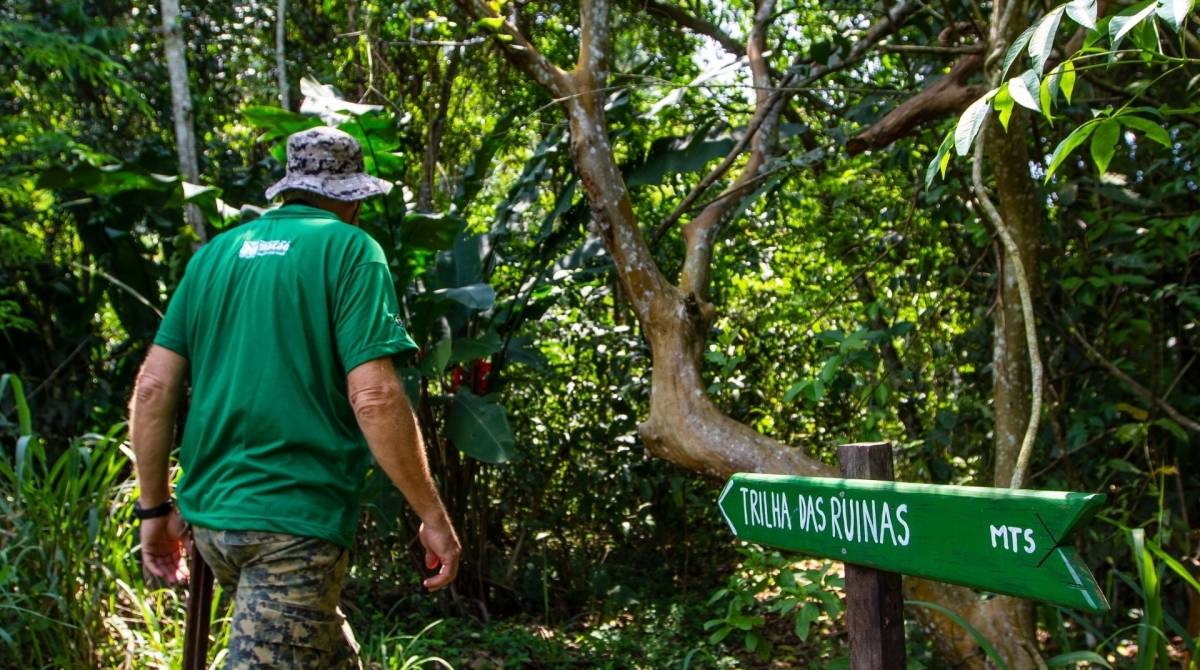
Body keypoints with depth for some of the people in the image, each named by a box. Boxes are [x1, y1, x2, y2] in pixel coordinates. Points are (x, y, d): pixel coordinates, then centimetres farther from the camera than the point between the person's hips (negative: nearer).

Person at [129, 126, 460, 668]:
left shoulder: (216, 253, 11)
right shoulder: (349, 249, -6)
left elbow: (151, 388, 6)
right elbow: (374, 398, -16)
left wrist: (155, 507, 14)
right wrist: (433, 516, -9)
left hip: (210, 514, 7)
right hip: (294, 520, -7)